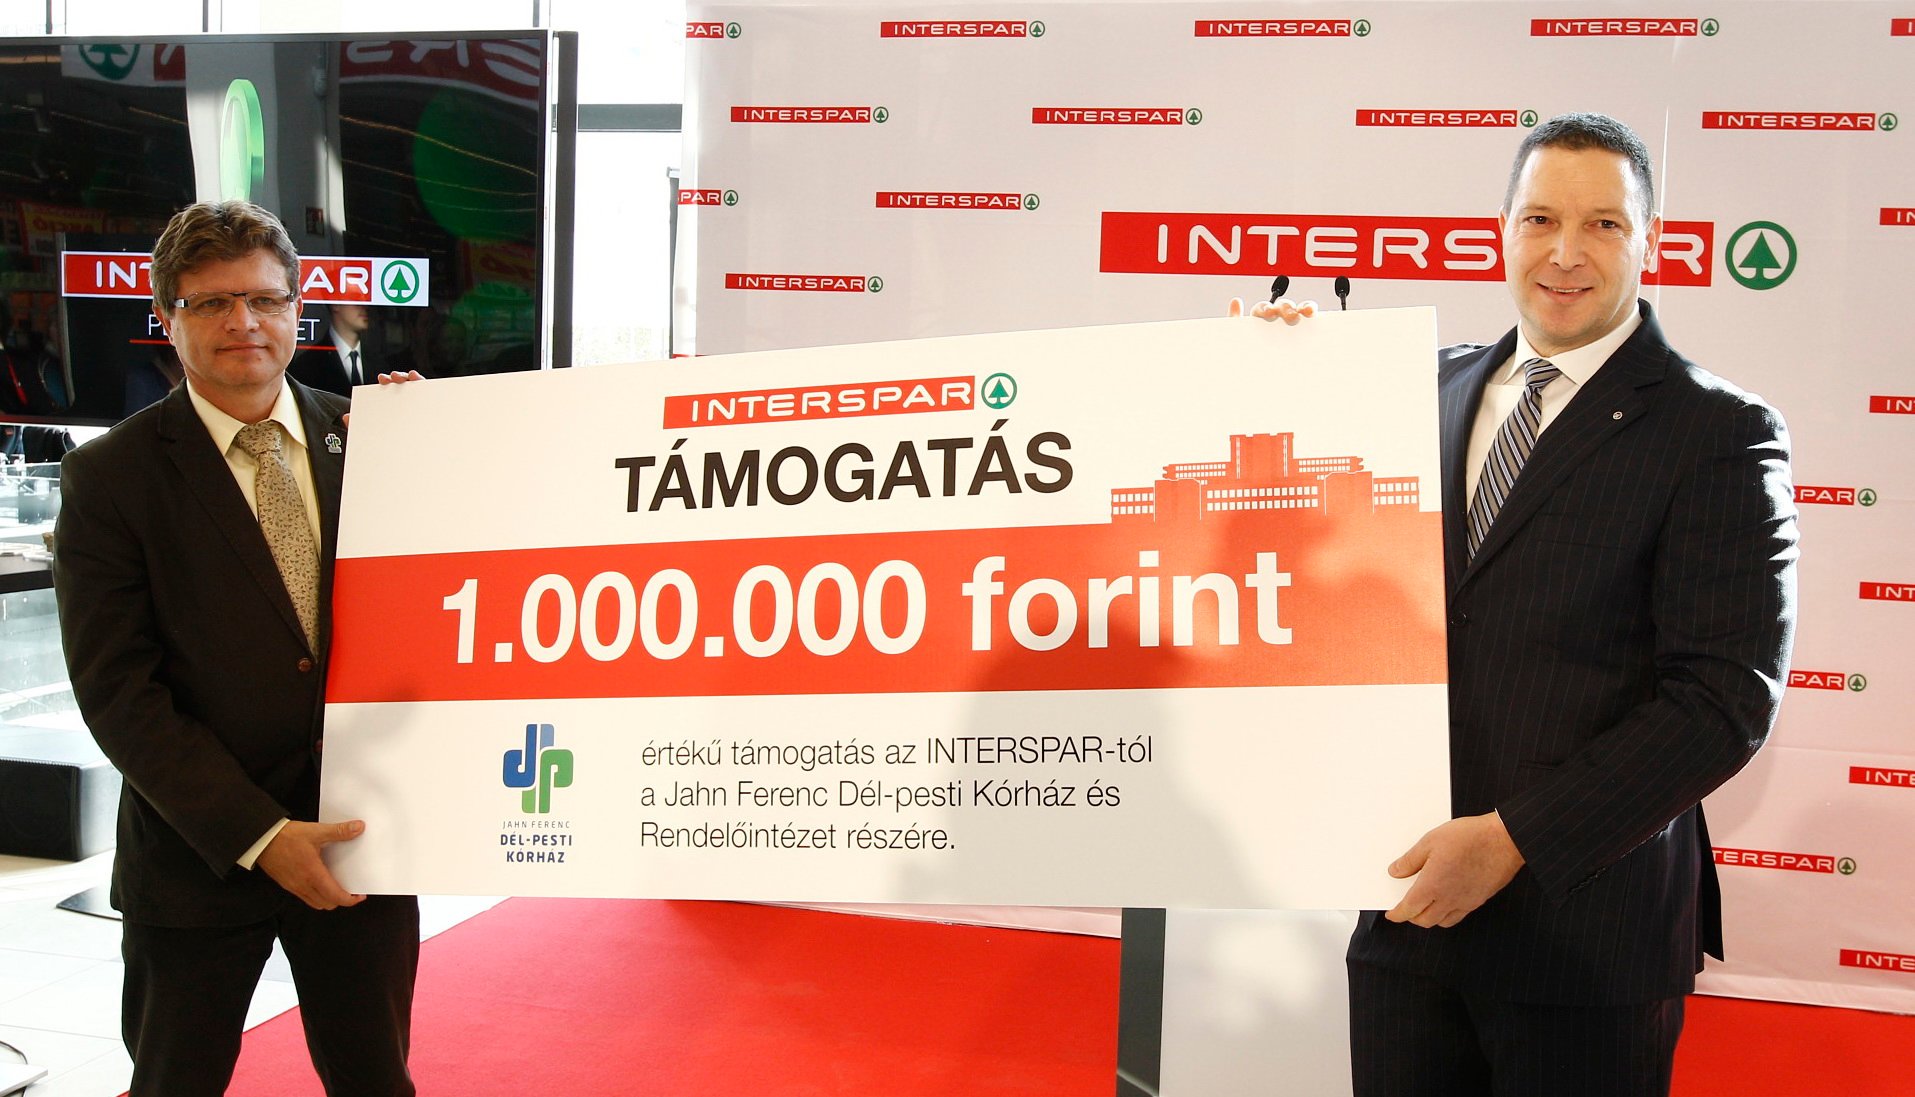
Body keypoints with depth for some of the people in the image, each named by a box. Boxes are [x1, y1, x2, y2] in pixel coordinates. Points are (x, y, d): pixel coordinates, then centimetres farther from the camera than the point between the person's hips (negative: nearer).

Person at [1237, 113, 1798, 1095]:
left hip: (1584, 928, -4)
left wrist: (1515, 838, -18)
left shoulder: (1722, 435, -8)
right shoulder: (1440, 385, 8)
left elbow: (1727, 698, -14)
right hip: (1407, 901, 5)